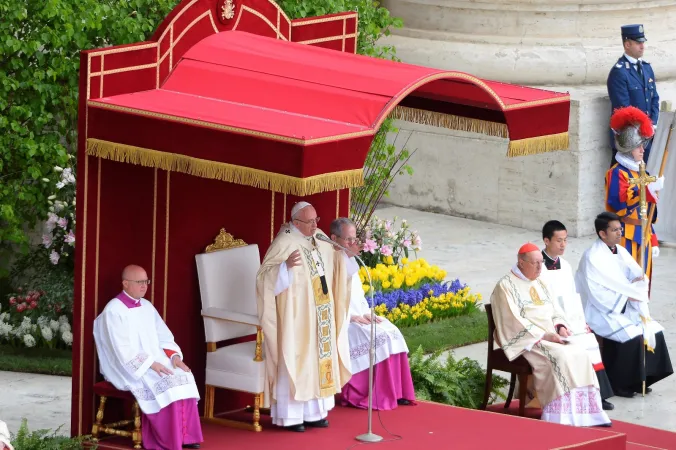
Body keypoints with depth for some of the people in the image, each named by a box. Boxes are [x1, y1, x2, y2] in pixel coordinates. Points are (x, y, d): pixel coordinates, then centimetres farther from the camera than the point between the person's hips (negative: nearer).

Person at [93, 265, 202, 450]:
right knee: (164, 386, -29)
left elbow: (164, 337, 14)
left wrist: (174, 356, -6)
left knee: (184, 378, -19)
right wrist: (150, 364, -24)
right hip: (130, 368, -7)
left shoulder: (147, 307, 13)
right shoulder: (113, 311, -12)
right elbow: (123, 350, -18)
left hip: (156, 361, 7)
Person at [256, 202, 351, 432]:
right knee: (294, 362, -6)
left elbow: (333, 260, 28)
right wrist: (286, 265, -37)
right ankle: (289, 416, -2)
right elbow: (265, 277, -21)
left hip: (318, 317, 8)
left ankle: (312, 412, 16)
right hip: (295, 317, -8)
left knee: (316, 359, 9)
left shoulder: (318, 244, 8)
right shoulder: (283, 244, -15)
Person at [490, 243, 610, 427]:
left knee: (579, 354, -18)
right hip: (526, 340, -7)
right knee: (560, 357, -31)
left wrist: (560, 327, -3)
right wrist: (544, 335, -20)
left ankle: (583, 411, -20)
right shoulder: (506, 286, -6)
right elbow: (514, 322, -14)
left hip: (550, 336, 7)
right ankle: (561, 416, -31)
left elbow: (554, 310, 20)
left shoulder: (539, 283, 19)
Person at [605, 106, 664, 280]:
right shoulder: (617, 173, -9)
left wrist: (653, 241, 19)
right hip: (626, 238, -8)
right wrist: (650, 189, -26)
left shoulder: (639, 173, 18)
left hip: (642, 237, 8)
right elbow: (621, 201, -26)